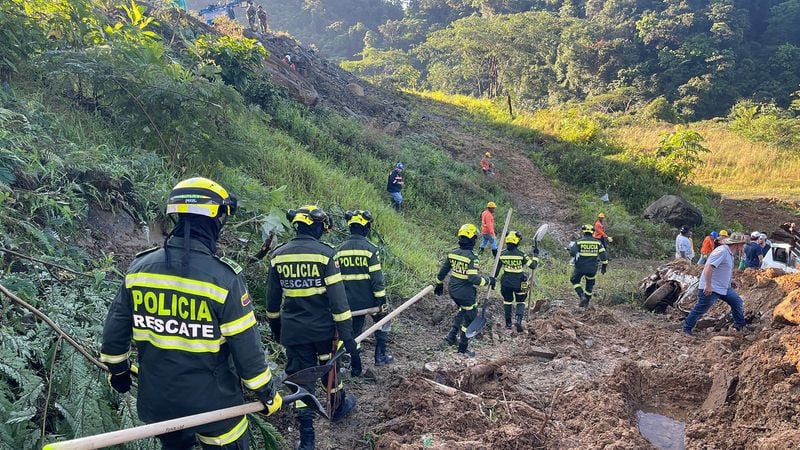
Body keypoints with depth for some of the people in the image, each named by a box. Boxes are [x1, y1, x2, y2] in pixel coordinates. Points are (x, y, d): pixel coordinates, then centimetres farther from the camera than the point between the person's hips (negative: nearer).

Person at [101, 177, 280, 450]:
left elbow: (115, 328, 3)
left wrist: (118, 369, 22)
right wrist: (268, 393, -2)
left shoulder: (139, 267, -7)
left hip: (157, 402, 5)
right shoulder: (224, 277, -22)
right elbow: (246, 347, -17)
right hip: (212, 405, -5)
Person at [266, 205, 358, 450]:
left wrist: (275, 325, 24)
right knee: (329, 367, 23)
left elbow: (272, 299, 8)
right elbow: (338, 299, -17)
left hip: (293, 331, 2)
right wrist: (348, 337, -13)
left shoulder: (278, 255, -2)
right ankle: (338, 406, 47)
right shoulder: (324, 254, -14)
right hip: (324, 328, -2)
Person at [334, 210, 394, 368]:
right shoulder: (370, 249, -13)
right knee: (381, 320, 22)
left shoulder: (339, 249, 2)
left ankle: (355, 368, 17)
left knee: (355, 331, 15)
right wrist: (382, 301, -8)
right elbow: (377, 279, -14)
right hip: (369, 299, -4)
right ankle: (380, 356, 22)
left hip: (350, 300, 4)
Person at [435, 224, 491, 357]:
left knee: (463, 310, 30)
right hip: (466, 293, -7)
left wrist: (439, 284, 23)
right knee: (469, 319, 11)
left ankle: (452, 335, 27)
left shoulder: (452, 253, -1)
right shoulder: (471, 257, -21)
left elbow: (442, 271, 8)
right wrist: (488, 281, -12)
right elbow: (473, 278, -26)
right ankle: (463, 347, 22)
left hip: (453, 291, 7)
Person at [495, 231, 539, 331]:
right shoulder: (521, 254, -15)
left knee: (507, 301, 19)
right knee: (520, 302, 15)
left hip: (506, 283, 2)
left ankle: (508, 323, 23)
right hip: (519, 284, -2)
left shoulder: (502, 254, -6)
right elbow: (533, 266, -8)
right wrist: (535, 255, 5)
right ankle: (518, 319, -8)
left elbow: (496, 269, 1)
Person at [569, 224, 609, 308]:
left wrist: (571, 248, 5)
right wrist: (604, 266, 6)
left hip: (580, 267, -3)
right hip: (592, 269, 3)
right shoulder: (597, 242, 2)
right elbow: (603, 255, -2)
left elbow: (572, 252, -17)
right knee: (590, 285, 21)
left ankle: (582, 297, 2)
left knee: (575, 281, 19)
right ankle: (586, 302, 27)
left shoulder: (579, 242, -7)